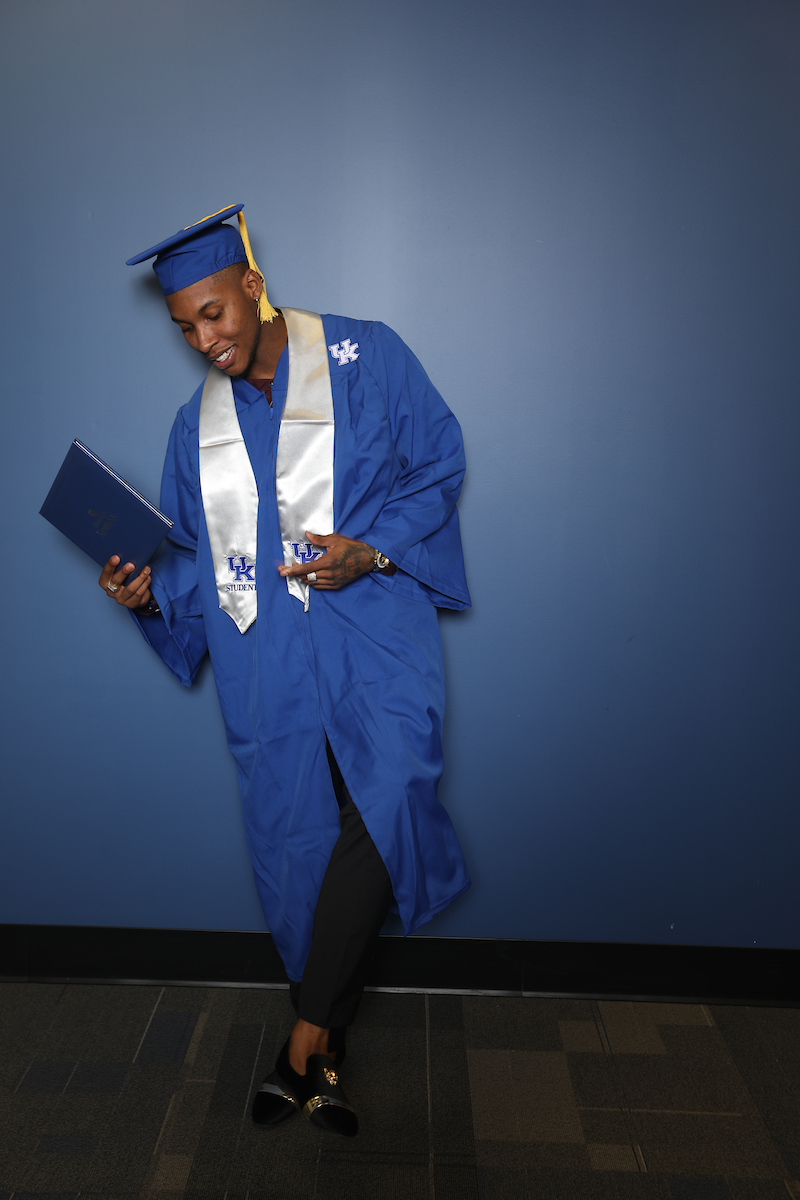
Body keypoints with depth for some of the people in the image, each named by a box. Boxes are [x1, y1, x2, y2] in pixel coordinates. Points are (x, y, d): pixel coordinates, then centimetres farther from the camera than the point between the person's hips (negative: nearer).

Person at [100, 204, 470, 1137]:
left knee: (385, 802, -23)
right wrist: (153, 590, -7)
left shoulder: (366, 359, 1)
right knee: (296, 839, 7)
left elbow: (439, 464, 1)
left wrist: (373, 547, -14)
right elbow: (197, 555, 14)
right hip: (267, 662, 3)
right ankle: (325, 1052, 26)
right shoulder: (199, 420, 13)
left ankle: (309, 1030, -5)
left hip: (372, 630, -3)